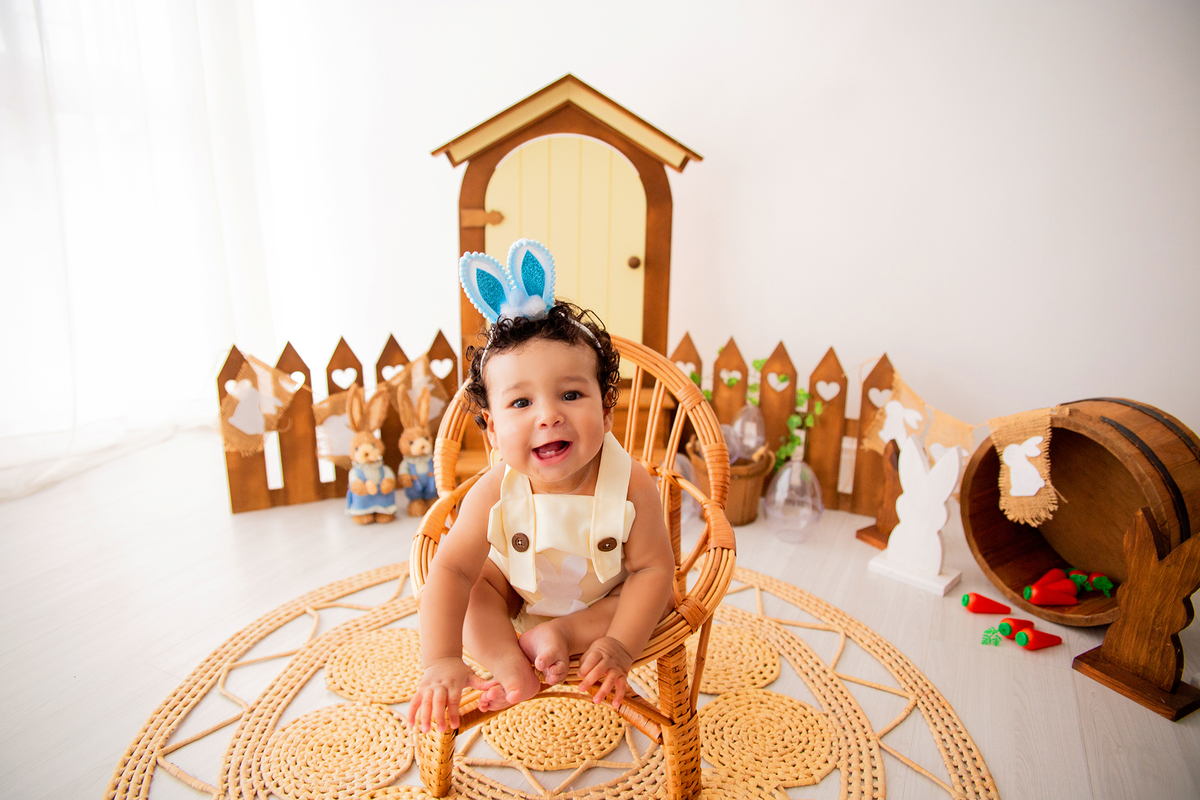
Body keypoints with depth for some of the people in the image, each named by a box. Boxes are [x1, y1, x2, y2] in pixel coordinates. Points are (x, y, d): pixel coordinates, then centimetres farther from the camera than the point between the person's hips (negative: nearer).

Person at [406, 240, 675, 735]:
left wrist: (620, 644, -38)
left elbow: (653, 567, -27)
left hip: (605, 593, 0)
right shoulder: (493, 495, -30)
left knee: (659, 596, -22)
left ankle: (558, 633, -22)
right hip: (518, 589, 0)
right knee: (475, 584, -20)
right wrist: (441, 662, -37)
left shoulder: (631, 486, -33)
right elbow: (450, 570, -27)